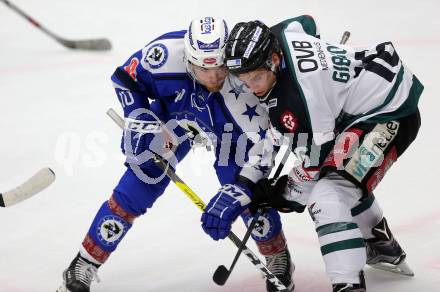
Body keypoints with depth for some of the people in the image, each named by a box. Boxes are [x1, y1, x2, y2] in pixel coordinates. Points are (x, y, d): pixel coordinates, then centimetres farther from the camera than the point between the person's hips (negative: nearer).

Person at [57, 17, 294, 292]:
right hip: (174, 115, 1)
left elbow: (261, 144, -39)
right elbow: (125, 78, -15)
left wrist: (238, 191, -48)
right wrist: (139, 120, -24)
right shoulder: (166, 53, -37)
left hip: (230, 124, -1)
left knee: (249, 193, -13)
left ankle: (279, 259, 15)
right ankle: (82, 267, 4)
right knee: (136, 188, -7)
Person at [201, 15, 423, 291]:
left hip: (391, 113, -11)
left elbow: (315, 156, -22)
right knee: (345, 178, 32)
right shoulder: (276, 37, -10)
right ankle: (383, 247, 52)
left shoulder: (298, 93, -34)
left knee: (329, 194, -24)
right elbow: (305, 21, 15)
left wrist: (291, 194, -5)